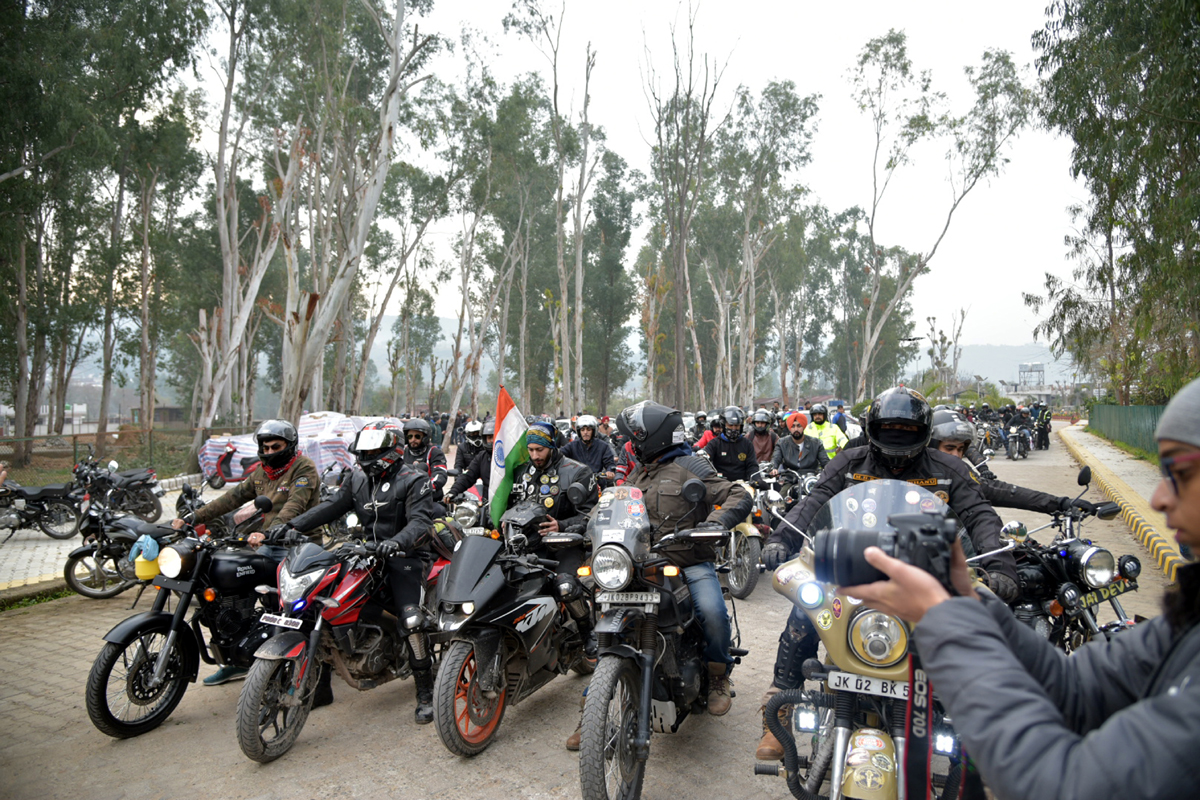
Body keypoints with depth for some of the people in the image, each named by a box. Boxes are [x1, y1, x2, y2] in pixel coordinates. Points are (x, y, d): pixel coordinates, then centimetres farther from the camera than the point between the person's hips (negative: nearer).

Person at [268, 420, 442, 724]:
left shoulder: (414, 480, -8)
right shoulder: (357, 478, 14)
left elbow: (420, 520, -19)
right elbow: (332, 506, 9)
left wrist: (397, 542, -39)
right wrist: (292, 525, -4)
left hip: (401, 555, -7)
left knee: (410, 619, -19)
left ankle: (425, 692, -7)